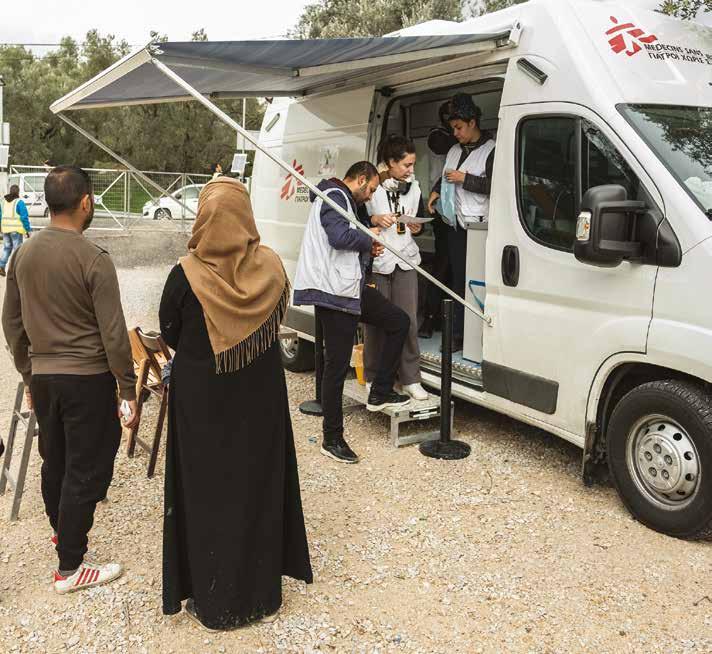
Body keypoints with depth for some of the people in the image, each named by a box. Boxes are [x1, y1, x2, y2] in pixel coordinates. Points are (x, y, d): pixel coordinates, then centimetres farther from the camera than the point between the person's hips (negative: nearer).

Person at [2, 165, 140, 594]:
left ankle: (63, 530, 44)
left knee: (54, 460, 22)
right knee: (87, 470, 4)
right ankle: (70, 567, 12)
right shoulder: (93, 259, -17)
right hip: (88, 379, -7)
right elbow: (113, 334, -17)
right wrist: (130, 391, -8)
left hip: (43, 376, 7)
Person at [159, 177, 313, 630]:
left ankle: (212, 599, 21)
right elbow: (276, 324, 4)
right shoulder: (271, 268, -9)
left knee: (207, 490, 10)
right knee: (259, 483, 16)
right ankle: (261, 589, 29)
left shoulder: (187, 275, -16)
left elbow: (170, 333, -1)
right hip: (261, 393, 3)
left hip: (202, 397, -2)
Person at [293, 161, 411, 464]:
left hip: (350, 288, 11)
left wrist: (368, 249, 12)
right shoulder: (334, 196, -9)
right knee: (337, 365, -6)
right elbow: (339, 236, -26)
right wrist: (368, 237, -8)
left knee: (399, 322, 14)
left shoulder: (343, 200, 25)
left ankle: (380, 393, 17)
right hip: (333, 292, -11)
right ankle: (332, 439, 4)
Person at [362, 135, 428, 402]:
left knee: (408, 321, 1)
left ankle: (411, 379, 10)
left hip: (405, 261, 4)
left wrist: (418, 227, -2)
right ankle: (373, 378, 16)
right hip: (376, 261, -4)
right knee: (375, 321, 2)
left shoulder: (414, 187, 9)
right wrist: (374, 219, -20)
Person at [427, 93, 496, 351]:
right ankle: (458, 334, 12)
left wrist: (464, 179, -15)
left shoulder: (491, 150, -7)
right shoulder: (455, 150, 17)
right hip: (456, 224, 8)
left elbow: (494, 186, -17)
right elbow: (445, 176, 31)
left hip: (480, 226, -7)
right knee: (458, 279, 8)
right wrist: (436, 191, 11)